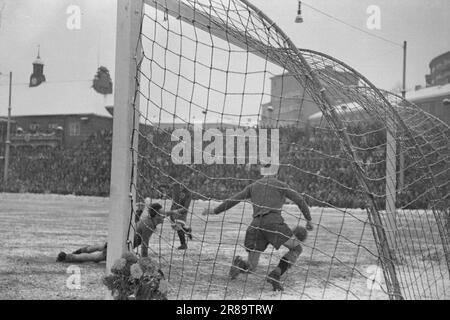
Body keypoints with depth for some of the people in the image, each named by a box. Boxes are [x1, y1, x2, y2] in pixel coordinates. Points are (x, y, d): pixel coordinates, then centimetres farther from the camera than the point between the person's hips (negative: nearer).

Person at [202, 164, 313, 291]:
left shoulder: (253, 186, 25)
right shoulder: (281, 185, 17)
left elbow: (233, 200, 24)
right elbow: (299, 200, 9)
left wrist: (215, 211, 35)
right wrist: (308, 219, 19)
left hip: (256, 225, 4)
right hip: (274, 222, -4)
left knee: (251, 267, 12)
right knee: (297, 248, 12)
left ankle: (240, 263, -25)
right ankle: (275, 275, -8)